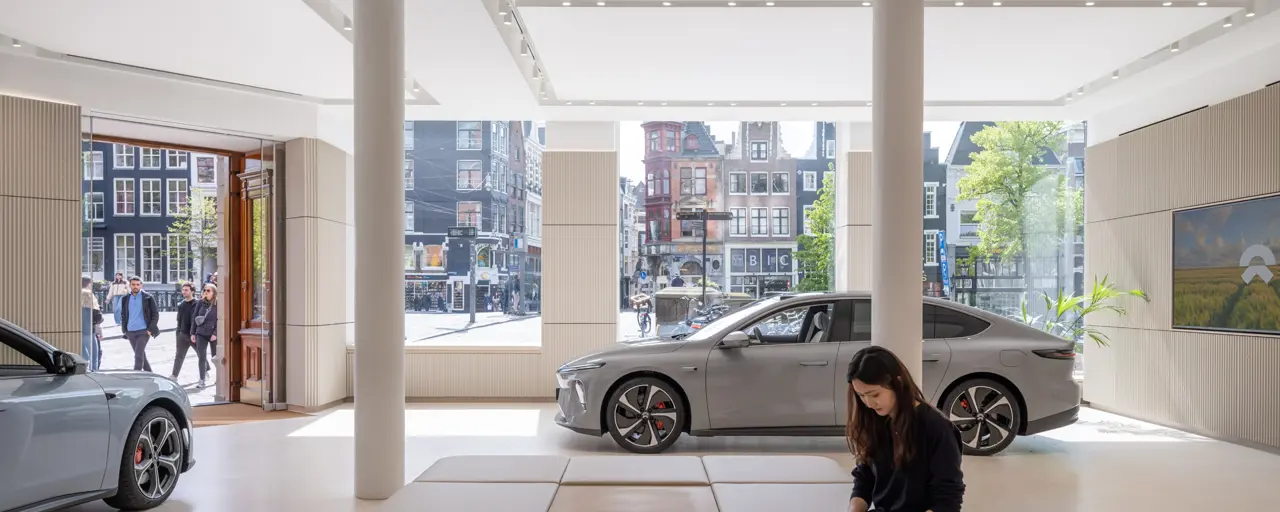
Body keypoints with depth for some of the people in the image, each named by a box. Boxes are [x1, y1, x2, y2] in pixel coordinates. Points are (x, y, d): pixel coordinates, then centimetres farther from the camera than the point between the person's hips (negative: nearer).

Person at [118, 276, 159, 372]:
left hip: (143, 331, -5)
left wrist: (150, 329, -10)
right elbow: (123, 315, 18)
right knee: (141, 355, 12)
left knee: (138, 355, -13)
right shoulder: (125, 299, 9)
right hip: (130, 332, 5)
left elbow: (155, 314, -2)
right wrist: (124, 330, 7)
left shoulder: (148, 298, -3)